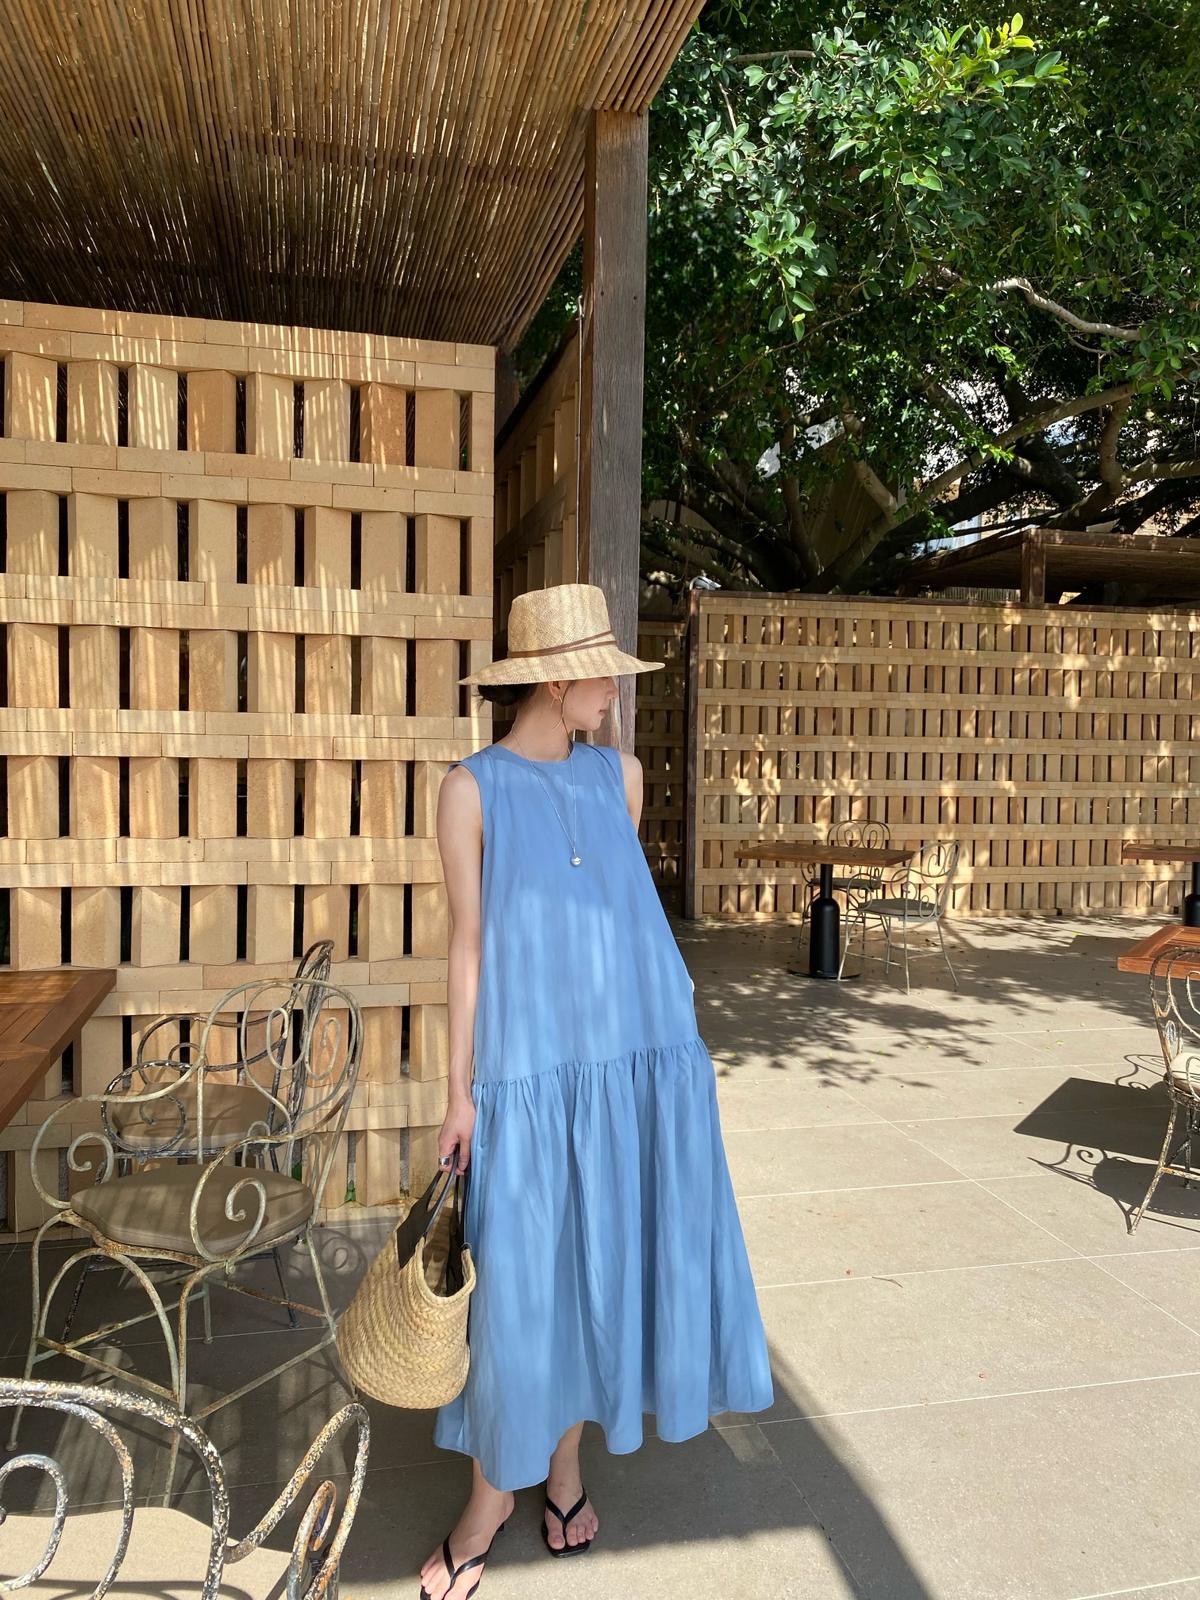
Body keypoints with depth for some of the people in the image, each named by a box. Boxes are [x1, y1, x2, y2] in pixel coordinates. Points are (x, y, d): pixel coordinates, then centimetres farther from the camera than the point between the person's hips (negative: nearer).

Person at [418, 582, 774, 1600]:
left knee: (603, 1263, 14)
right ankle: (495, 1488, 31)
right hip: (533, 1067, -4)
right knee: (520, 1279, 6)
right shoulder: (472, 789, -6)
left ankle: (565, 1459, 37)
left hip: (641, 1059, 4)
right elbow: (469, 942, -5)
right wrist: (459, 1093, -4)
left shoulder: (618, 774, 6)